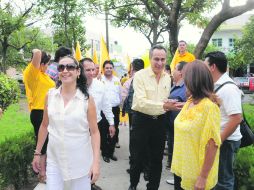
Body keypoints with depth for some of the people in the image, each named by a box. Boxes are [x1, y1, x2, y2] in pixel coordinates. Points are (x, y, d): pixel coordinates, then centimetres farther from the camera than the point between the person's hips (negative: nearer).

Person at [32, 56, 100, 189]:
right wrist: (37, 153, 12)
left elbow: (94, 132, -7)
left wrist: (96, 162, -12)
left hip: (80, 162, -2)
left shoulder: (87, 99, -8)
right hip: (54, 160, 2)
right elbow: (44, 126, 9)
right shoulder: (50, 95, 0)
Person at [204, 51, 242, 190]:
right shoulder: (215, 85, 7)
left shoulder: (228, 88, -22)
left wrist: (219, 140, -22)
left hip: (225, 141, -9)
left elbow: (236, 118, -27)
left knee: (223, 179, 6)